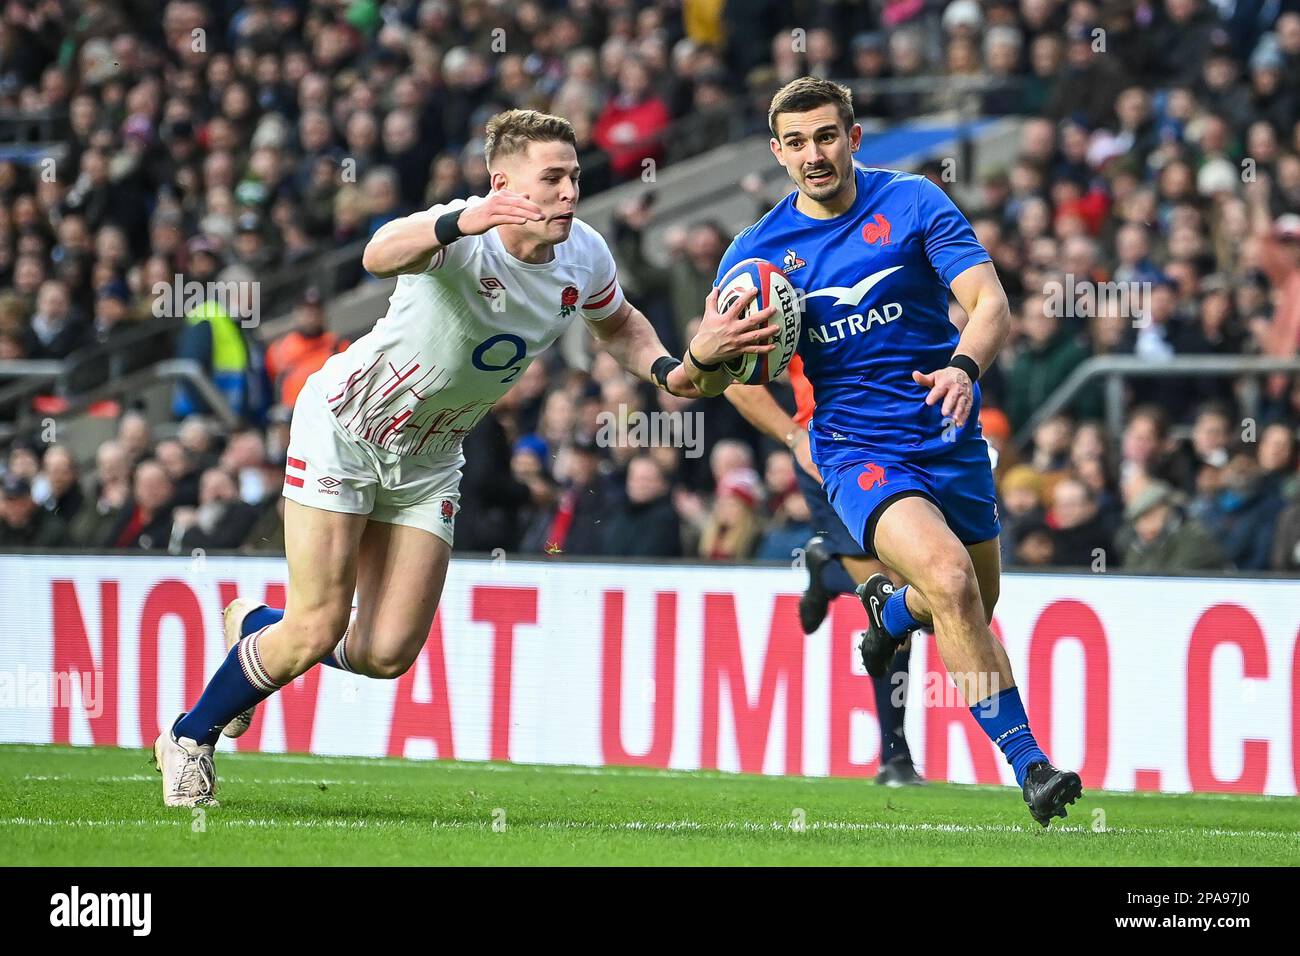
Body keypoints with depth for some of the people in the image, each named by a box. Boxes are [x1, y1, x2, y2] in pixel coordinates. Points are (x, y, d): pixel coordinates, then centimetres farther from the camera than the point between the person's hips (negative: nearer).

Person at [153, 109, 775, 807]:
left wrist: (672, 370, -8)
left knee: (385, 653, -1)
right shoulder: (463, 237, -31)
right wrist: (458, 224, -74)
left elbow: (617, 324, 12)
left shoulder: (584, 257, -10)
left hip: (428, 457, 6)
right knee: (317, 629, -11)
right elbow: (380, 255, -54)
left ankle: (254, 628, 31)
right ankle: (189, 737, 15)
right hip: (343, 426, -6)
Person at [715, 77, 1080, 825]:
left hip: (951, 437, 2)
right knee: (949, 578, -28)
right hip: (858, 449, -2)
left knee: (974, 610, 16)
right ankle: (1028, 763, -25)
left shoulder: (914, 203, -5)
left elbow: (990, 302, -13)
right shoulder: (758, 253, -2)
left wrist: (964, 366, -34)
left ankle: (891, 608, 53)